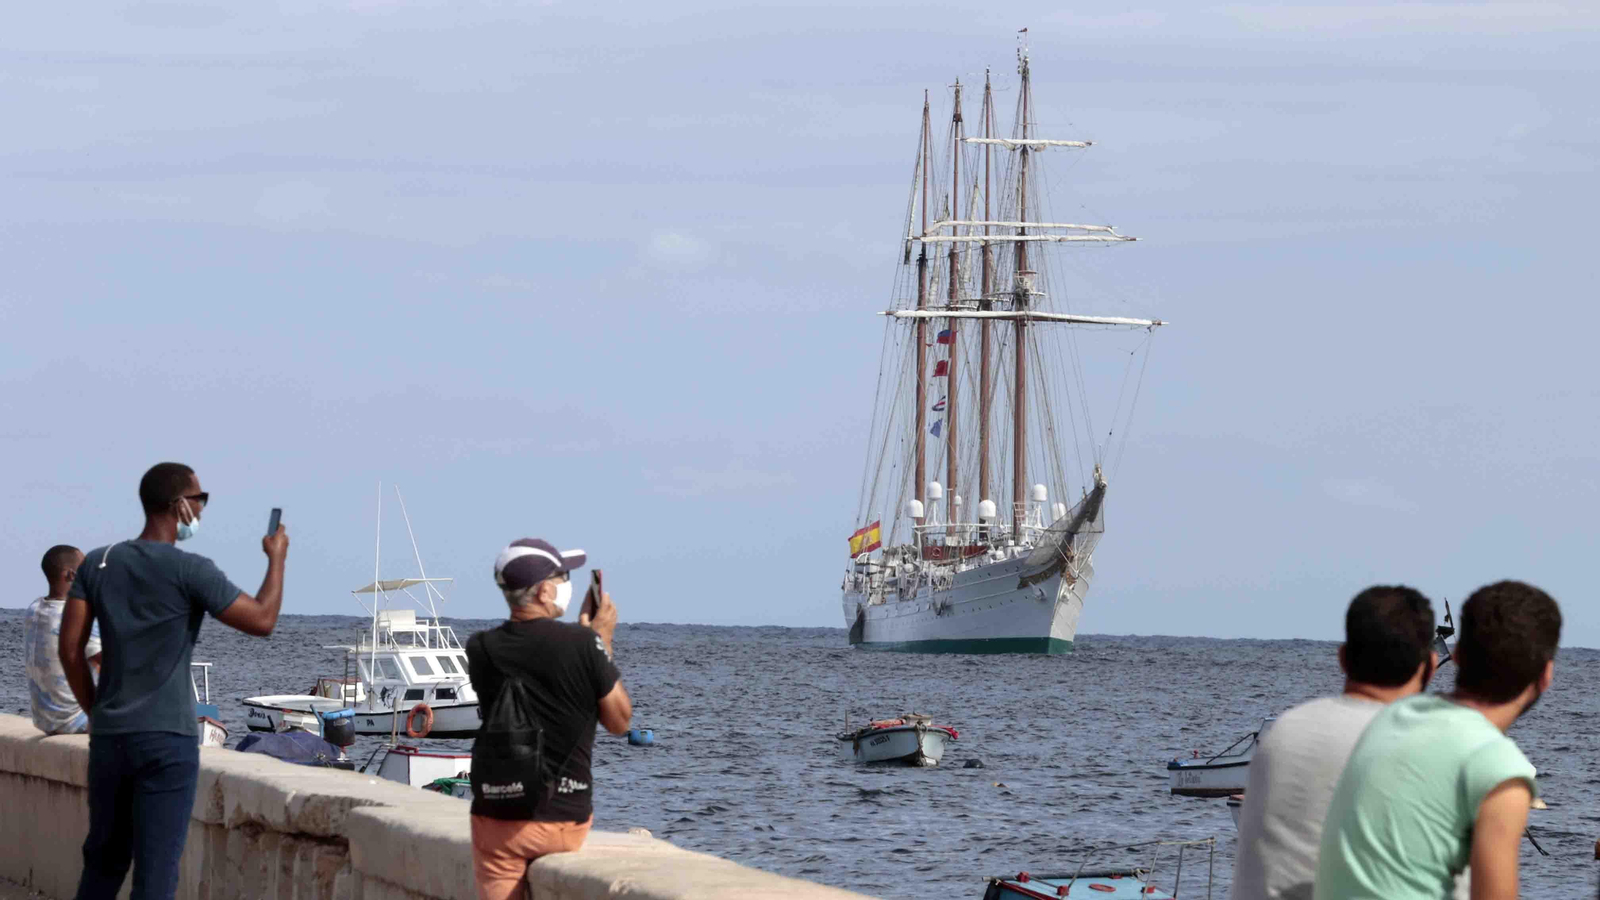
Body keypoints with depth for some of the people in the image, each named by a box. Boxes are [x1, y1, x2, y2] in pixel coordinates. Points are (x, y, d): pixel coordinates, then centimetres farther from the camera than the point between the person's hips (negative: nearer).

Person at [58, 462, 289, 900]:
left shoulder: (98, 564, 5)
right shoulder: (190, 571, -10)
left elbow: (70, 648, 4)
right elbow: (262, 620, -8)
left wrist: (95, 711, 14)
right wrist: (276, 557, 7)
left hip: (108, 734, 5)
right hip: (168, 738, -5)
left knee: (103, 861, 16)